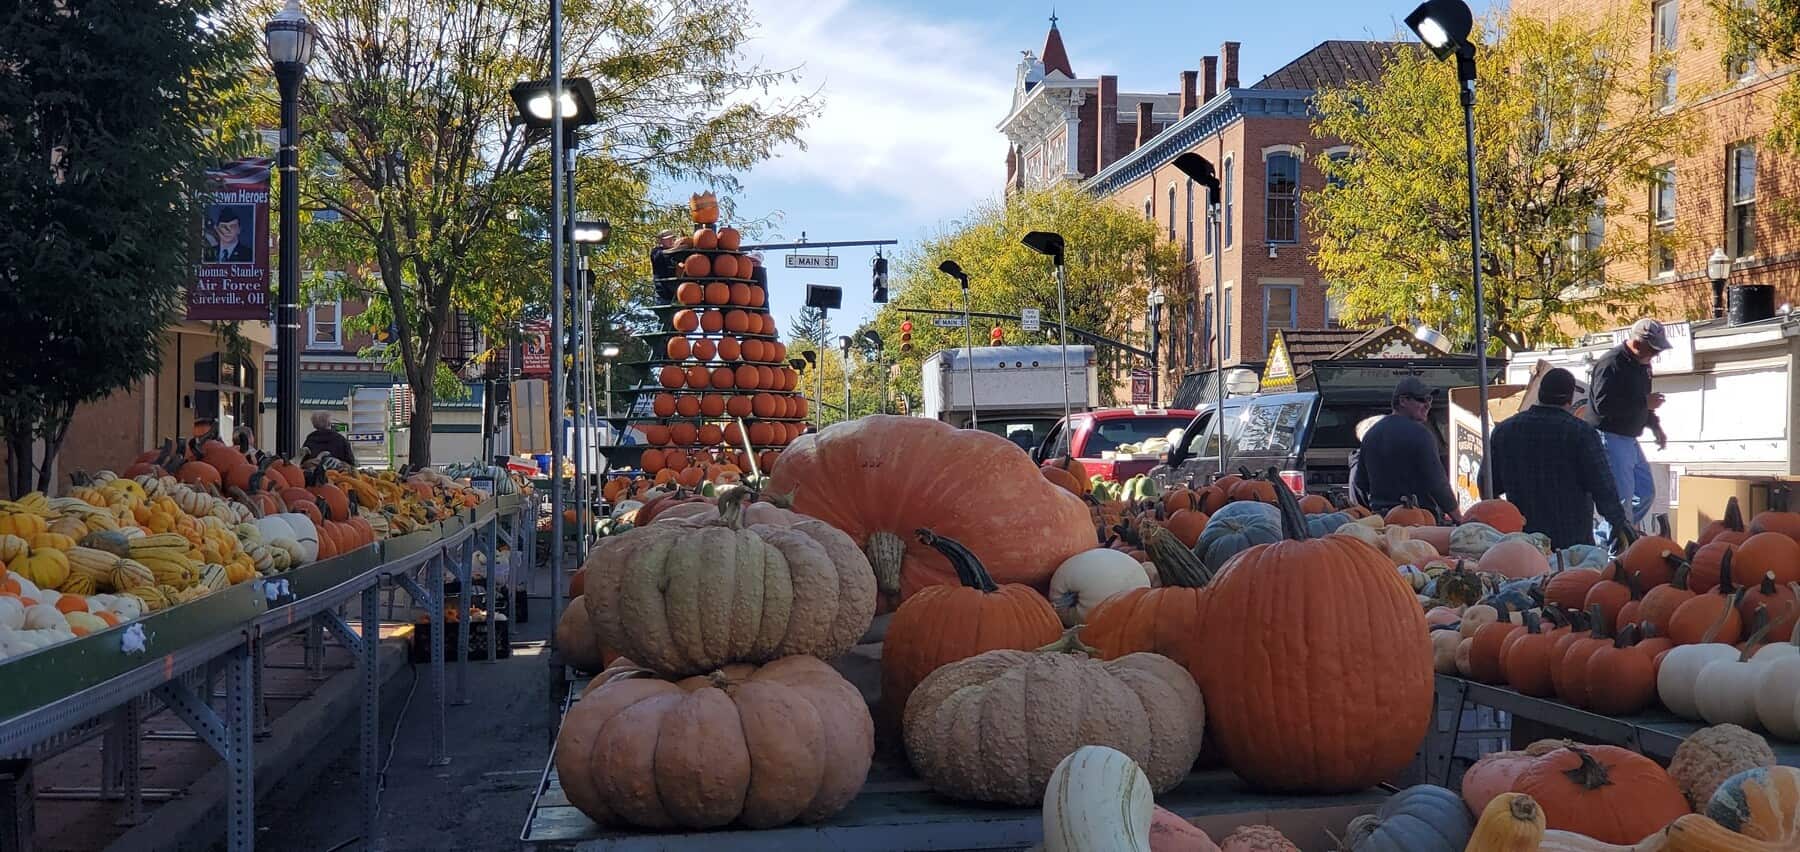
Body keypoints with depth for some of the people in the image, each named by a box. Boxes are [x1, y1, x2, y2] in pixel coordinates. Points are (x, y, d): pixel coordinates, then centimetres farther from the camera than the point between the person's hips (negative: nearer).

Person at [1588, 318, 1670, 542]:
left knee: (1646, 493, 13)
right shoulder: (1611, 364, -18)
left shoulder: (1642, 364, 13)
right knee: (1622, 498, -11)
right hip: (1609, 438, -10)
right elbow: (1603, 405, -27)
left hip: (1629, 438, 10)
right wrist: (1644, 403, -20)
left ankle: (1601, 538, 19)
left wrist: (1654, 426, 12)